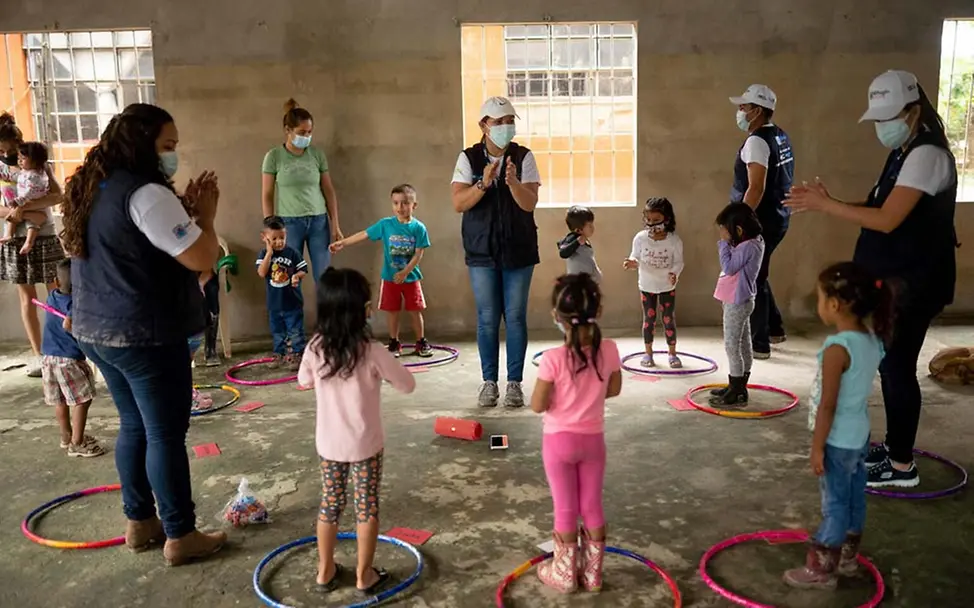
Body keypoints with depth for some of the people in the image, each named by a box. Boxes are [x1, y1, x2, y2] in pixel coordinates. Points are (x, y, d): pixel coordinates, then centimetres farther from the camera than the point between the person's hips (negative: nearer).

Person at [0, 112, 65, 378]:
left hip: (44, 238, -1)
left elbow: (57, 196, -17)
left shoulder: (39, 165, -1)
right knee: (27, 299, 6)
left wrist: (24, 206, -27)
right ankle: (38, 354, 13)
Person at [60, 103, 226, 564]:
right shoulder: (145, 193, -19)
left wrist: (187, 212, 9)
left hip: (98, 330, 10)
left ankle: (139, 522, 29)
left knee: (135, 426, 18)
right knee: (166, 434, 1)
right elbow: (202, 258, -22)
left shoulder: (93, 189, 12)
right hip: (146, 336, -9)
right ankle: (180, 536, 11)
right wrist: (204, 214, -5)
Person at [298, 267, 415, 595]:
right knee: (367, 508, 11)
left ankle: (325, 571, 30)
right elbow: (407, 384, -10)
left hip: (329, 443, 4)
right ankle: (364, 576, 21)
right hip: (365, 444, -4)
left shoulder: (316, 349, -10)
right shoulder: (371, 352, -22)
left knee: (329, 505, 18)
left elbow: (304, 380, 11)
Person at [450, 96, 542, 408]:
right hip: (482, 252, 0)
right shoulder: (468, 158, -1)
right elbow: (458, 203, -10)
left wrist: (513, 182, -29)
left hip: (518, 251, 0)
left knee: (515, 317, 3)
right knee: (487, 319, 4)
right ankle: (489, 382, 16)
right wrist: (484, 183, -25)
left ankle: (515, 382, 13)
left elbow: (530, 203, -11)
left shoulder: (523, 157, -2)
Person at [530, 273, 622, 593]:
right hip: (593, 439, 3)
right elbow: (613, 390, 3)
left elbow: (537, 406, -16)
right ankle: (592, 572, 32)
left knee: (565, 509, 12)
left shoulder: (553, 359, -25)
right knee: (592, 507, 18)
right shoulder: (609, 351, -14)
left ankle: (564, 573, 29)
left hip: (559, 440, -3)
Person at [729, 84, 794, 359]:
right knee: (757, 276, 22)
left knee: (752, 280, 0)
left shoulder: (757, 141, -18)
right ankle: (774, 328, 31)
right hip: (776, 217, 10)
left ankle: (759, 344, 7)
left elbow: (756, 187, -25)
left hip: (761, 221, -10)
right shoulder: (780, 137, 12)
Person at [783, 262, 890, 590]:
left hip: (838, 440, -8)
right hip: (859, 436, 8)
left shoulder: (838, 348, -25)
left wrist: (817, 447, -14)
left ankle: (820, 570, 15)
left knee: (835, 504, 2)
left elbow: (828, 405, -22)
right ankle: (848, 557, 35)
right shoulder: (871, 340, 0)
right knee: (853, 498, 19)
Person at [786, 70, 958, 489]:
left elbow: (887, 220, -25)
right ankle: (893, 447, 29)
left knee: (898, 367, -3)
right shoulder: (904, 153, 13)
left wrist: (825, 205, -21)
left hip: (913, 283, -10)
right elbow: (881, 209, 10)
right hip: (894, 279, 10)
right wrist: (827, 202, -2)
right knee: (889, 364, 16)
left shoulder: (926, 155, -18)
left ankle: (902, 466, 8)